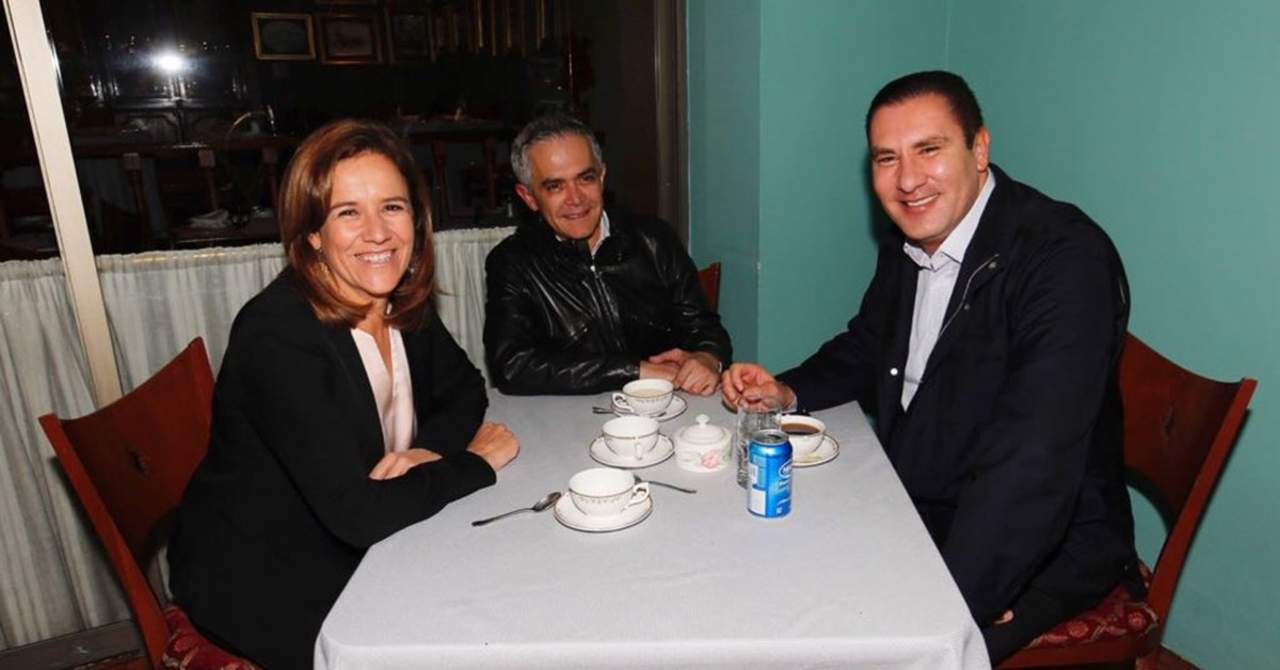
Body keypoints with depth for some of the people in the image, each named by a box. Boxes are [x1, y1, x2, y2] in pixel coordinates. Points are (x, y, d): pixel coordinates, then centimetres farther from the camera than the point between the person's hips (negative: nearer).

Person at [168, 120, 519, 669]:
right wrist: (475, 463, -17)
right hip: (256, 581, -6)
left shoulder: (403, 305, -7)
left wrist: (429, 451, -15)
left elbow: (464, 390, 7)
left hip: (356, 550, 6)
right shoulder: (277, 336, -28)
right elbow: (359, 513, -32)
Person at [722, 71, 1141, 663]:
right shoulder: (906, 244, 1)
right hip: (912, 513, 7)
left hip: (1042, 547, -6)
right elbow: (865, 347, 18)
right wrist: (786, 391, 0)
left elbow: (1030, 464, -30)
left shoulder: (1067, 258, -23)